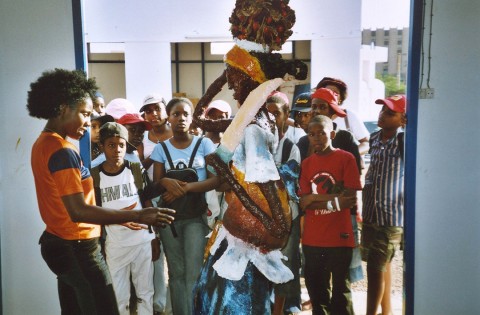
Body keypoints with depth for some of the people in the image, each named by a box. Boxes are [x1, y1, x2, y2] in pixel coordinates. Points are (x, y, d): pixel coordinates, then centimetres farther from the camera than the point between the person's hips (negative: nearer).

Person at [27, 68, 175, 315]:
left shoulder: (44, 143, 10)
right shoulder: (62, 151, -20)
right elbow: (78, 211, -27)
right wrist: (137, 216, -29)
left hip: (58, 242, 10)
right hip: (76, 248, -10)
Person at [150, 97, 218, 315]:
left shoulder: (204, 144, 0)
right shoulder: (161, 149, 5)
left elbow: (216, 179, -7)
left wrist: (186, 187, -18)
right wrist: (166, 182, -19)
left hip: (197, 216, -2)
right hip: (169, 217, 2)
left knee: (194, 273, -7)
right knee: (176, 273, 8)